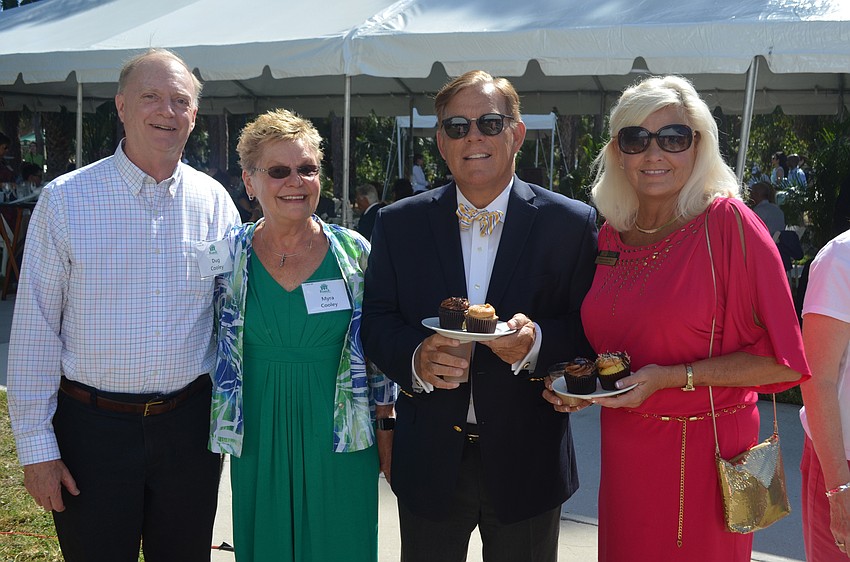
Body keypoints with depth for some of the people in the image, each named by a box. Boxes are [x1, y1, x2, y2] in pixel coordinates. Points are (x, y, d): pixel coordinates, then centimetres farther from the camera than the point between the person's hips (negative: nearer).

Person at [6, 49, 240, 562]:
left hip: (189, 423, 3)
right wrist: (36, 446, -7)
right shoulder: (66, 200, -6)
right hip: (93, 425, -2)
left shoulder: (214, 202, 2)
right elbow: (34, 329, -5)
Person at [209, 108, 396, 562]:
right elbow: (213, 348, 6)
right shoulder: (229, 254, -3)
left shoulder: (353, 252, -4)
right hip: (258, 440, 1)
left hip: (337, 439, 0)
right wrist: (222, 431, 5)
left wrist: (386, 429, 4)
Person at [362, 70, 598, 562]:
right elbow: (376, 321, 1)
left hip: (526, 463, -1)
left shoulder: (572, 224, -4)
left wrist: (536, 342, -25)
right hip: (429, 462, 1)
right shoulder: (399, 224, 1)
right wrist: (416, 358, -20)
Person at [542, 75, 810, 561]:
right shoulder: (609, 235, 4)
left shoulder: (728, 222, -13)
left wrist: (673, 377, -21)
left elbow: (778, 360, -14)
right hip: (623, 448, 5)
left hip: (702, 449, -5)